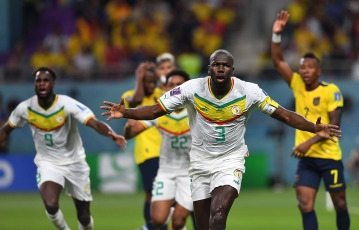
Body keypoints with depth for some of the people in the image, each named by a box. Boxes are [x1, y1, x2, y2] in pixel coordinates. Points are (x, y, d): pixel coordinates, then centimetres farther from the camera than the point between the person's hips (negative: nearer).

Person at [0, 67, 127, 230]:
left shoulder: (68, 105, -20)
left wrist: (111, 134, -54)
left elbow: (95, 123, -34)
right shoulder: (25, 109, -10)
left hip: (75, 163, 0)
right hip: (47, 164, 1)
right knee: (51, 205, -28)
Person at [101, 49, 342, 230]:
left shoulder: (249, 92, -10)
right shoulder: (192, 89, -10)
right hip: (201, 161, 2)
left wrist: (314, 128, -19)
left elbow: (284, 114, -5)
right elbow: (155, 110, -7)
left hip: (231, 160, -2)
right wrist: (125, 113, -23)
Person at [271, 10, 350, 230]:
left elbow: (334, 125, -15)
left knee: (340, 204, 5)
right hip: (306, 157, 4)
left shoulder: (331, 91, -9)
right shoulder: (298, 85, 5)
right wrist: (277, 34, -11)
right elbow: (278, 61, 2)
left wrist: (310, 142, -24)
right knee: (305, 205, -8)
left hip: (329, 156, -4)